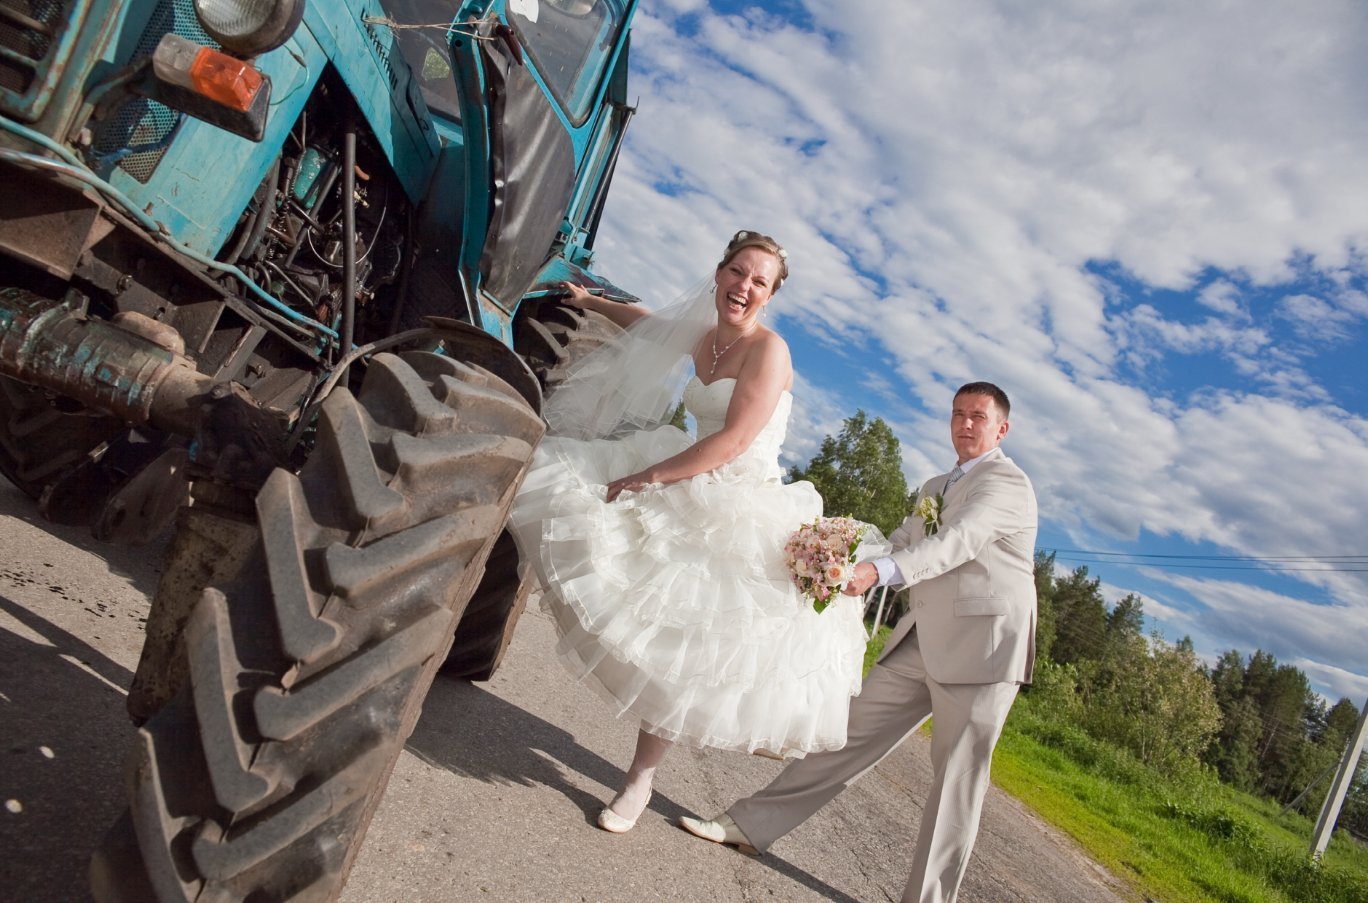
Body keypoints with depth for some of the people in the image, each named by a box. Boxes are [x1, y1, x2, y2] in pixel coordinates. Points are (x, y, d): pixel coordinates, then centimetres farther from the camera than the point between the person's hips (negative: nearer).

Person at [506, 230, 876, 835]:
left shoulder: (767, 348, -15)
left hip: (746, 513, -8)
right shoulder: (704, 338, 7)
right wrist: (589, 300, 40)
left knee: (677, 635, -4)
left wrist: (648, 477, -21)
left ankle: (639, 782, 12)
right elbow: (653, 324, 29)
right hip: (695, 497, 8)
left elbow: (735, 440, -23)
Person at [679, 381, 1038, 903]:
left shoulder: (1007, 481, -7)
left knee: (958, 776, 1)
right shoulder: (934, 488, 20)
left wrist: (878, 573, -37)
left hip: (982, 645, -7)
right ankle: (751, 826, 11)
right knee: (853, 731, 6)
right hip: (923, 640, 7)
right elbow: (899, 544, 17)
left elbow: (957, 542, -23)